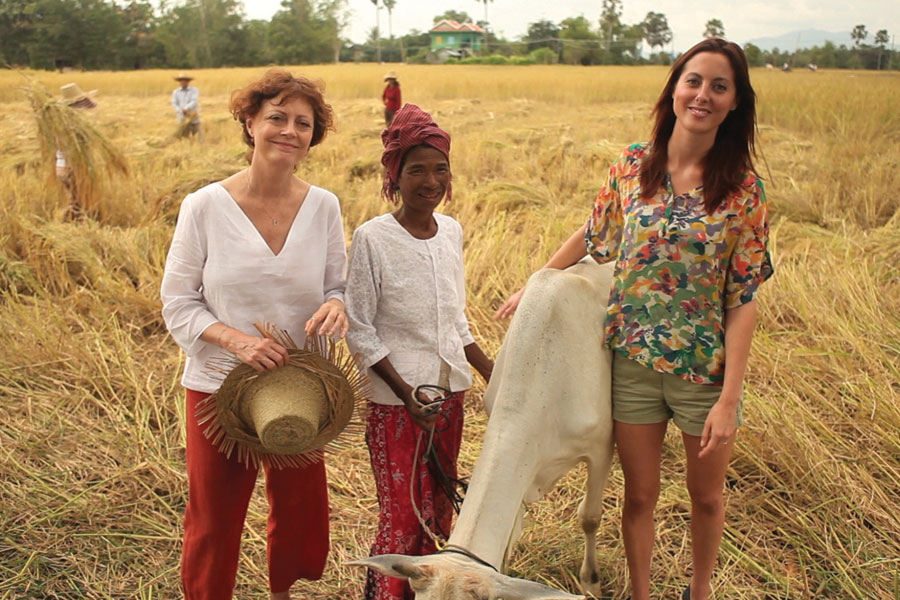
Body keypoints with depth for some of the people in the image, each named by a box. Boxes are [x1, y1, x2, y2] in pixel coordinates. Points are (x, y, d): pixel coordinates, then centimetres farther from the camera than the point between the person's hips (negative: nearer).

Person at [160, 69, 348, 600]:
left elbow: (338, 286, 3)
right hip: (219, 388, -2)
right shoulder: (204, 207, -11)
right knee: (215, 522, 13)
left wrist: (336, 306, -21)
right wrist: (237, 341, -25)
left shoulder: (324, 206, -5)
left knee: (301, 513, 19)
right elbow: (178, 304, -8)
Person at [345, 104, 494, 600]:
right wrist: (405, 390, -17)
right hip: (396, 400, -5)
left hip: (450, 392, 5)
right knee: (402, 518, 0)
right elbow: (359, 330, -10)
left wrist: (490, 370, 12)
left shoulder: (451, 231, 3)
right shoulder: (371, 238, -13)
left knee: (438, 511, 15)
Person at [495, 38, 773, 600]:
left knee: (706, 496, 17)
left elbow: (743, 300, -11)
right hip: (634, 360, 1)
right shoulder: (632, 165, -4)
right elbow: (591, 236, 12)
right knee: (641, 494, 14)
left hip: (706, 365, -1)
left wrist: (729, 399, -15)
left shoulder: (743, 188, -11)